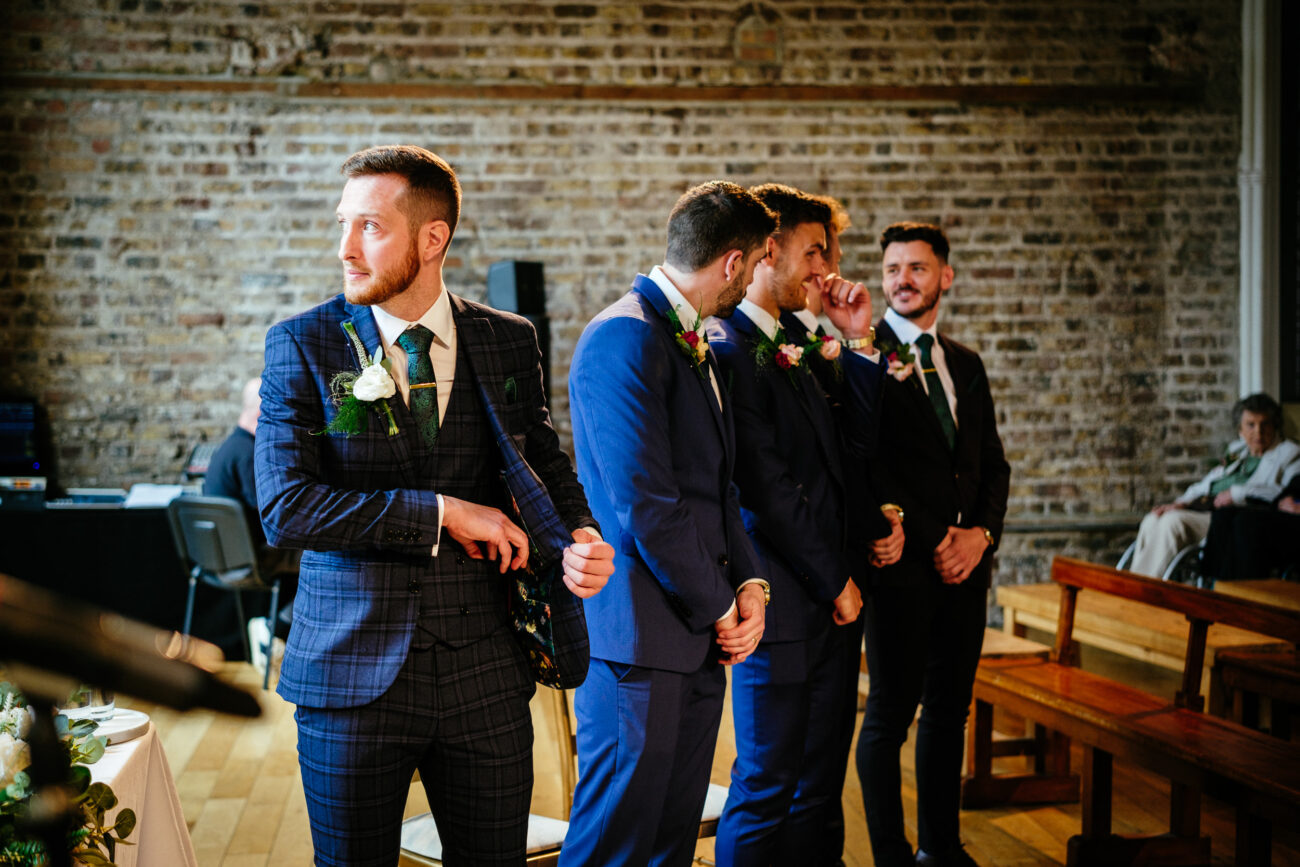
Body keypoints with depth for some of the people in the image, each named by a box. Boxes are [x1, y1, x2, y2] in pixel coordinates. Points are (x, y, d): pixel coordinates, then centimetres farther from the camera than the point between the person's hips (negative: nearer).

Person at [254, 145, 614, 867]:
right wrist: (440, 513, -17)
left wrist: (581, 535, -9)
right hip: (354, 671, -2)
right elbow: (284, 507, -13)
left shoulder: (510, 342, 3)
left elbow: (545, 463, 13)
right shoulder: (302, 344, -4)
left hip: (486, 672, 2)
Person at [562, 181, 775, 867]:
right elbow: (646, 503, -20)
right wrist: (718, 607, -10)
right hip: (641, 636, -9)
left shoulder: (692, 343, 16)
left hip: (702, 631, 9)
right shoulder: (624, 337, -15)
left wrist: (748, 584, 3)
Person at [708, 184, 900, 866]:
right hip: (780, 603, -9)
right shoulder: (729, 349, -14)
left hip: (829, 598, 9)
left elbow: (858, 427, 15)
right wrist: (834, 580, -11)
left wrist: (853, 341, 6)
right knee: (768, 782, 1)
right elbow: (768, 487, -18)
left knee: (819, 781, 16)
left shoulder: (793, 349, 15)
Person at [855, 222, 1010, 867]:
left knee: (950, 709, 12)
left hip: (965, 565, 6)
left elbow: (992, 464, 16)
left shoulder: (966, 365, 16)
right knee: (892, 712, 0)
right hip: (901, 565, -6)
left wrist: (981, 532, 1)